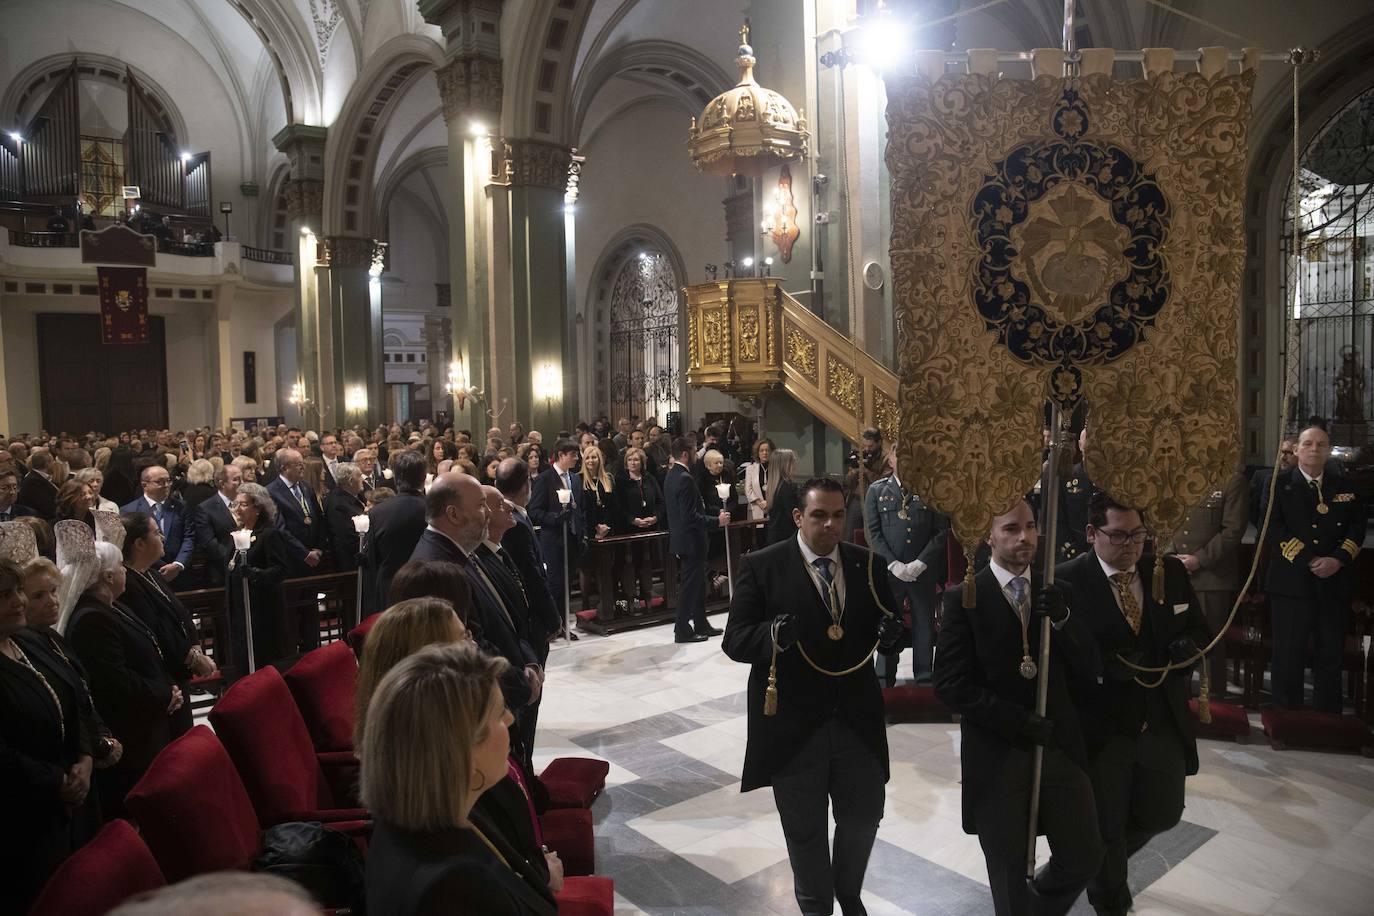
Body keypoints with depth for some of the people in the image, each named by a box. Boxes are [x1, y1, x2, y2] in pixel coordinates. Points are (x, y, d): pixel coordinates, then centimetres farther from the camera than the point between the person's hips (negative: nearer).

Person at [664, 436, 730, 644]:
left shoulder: (672, 475, 10)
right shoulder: (685, 479, -21)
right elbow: (691, 516, -25)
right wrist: (716, 521, -17)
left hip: (681, 537, 10)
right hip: (690, 539, -10)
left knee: (697, 583, 18)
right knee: (689, 585, -1)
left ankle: (701, 625, 28)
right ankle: (683, 630, 7)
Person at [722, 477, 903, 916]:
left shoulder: (867, 564, 1)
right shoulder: (761, 566, -11)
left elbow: (886, 632, 7)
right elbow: (735, 641, -13)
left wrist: (889, 632, -17)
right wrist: (773, 635, -34)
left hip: (857, 719, 3)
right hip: (794, 724, -3)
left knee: (864, 816, 19)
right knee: (806, 833, 15)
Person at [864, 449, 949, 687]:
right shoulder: (877, 490, 3)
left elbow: (942, 530, -1)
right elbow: (872, 532, -1)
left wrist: (920, 564, -10)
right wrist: (894, 565, -11)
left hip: (923, 572, 1)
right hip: (888, 570, 0)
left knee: (925, 627, 9)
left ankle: (924, 681, 22)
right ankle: (885, 681, 18)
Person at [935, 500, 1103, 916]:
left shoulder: (1057, 595, 6)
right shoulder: (964, 599, -9)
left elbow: (1089, 669, -1)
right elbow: (950, 684, -13)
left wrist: (1064, 618, -16)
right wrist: (1016, 720, -17)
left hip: (1059, 746, 4)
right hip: (996, 754, -3)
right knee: (1009, 878, 12)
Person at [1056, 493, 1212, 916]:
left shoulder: (1170, 572, 0)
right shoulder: (1067, 581, -16)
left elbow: (1201, 632, 10)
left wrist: (1187, 647, -12)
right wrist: (1106, 664, -31)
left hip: (1162, 721, 5)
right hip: (1100, 727, -4)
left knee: (1162, 812, 16)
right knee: (1106, 825, 10)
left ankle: (1101, 859, 47)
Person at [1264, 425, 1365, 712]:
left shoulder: (1345, 487, 14)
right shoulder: (1280, 483, 2)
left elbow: (1357, 527, 7)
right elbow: (1275, 529, -5)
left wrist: (1338, 559, -10)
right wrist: (1308, 561, -13)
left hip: (1335, 584, 3)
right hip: (1292, 582, -3)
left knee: (1331, 656, 8)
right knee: (1289, 656, 0)